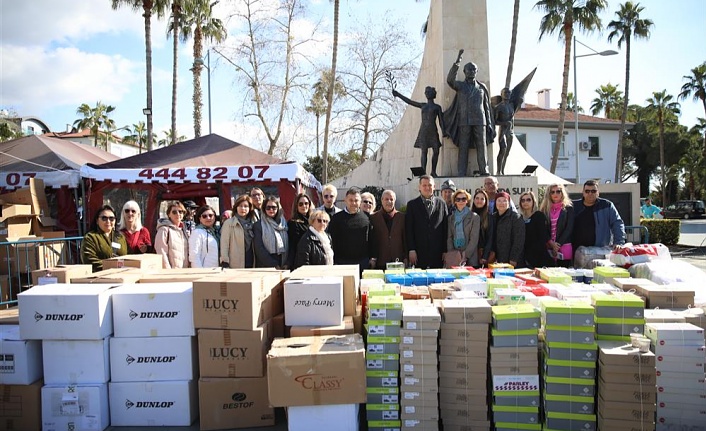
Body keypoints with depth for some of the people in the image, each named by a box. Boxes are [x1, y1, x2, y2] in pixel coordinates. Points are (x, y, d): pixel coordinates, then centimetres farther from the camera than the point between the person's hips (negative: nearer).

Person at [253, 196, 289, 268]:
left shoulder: (284, 223, 12)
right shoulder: (258, 225, 1)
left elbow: (288, 245, 8)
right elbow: (259, 249, -6)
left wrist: (287, 263, -5)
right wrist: (274, 265, -13)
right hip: (265, 267, -3)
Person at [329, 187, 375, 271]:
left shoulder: (366, 217, 7)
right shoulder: (337, 218, 2)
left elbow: (372, 239, 9)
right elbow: (332, 241, 1)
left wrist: (372, 258, 4)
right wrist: (334, 261, -3)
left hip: (364, 261, 2)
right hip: (343, 261, -1)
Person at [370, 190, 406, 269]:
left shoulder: (402, 217, 8)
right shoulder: (373, 218, 5)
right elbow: (372, 240, 4)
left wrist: (406, 257, 3)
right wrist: (372, 258, -1)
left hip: (398, 260, 1)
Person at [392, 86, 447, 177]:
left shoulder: (437, 107, 10)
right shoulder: (423, 105, 15)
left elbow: (441, 120, 4)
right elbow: (409, 101, 16)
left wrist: (443, 131, -9)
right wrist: (398, 94, 14)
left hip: (433, 131, -1)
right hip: (423, 131, 1)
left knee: (436, 151, -6)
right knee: (424, 152, -7)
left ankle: (433, 172, 6)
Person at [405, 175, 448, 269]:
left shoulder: (441, 204, 8)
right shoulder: (412, 204, 4)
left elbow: (445, 229, 7)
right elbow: (408, 229, 0)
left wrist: (445, 251, 2)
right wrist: (411, 250, -7)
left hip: (437, 253, 1)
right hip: (419, 253, -1)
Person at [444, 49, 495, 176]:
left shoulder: (482, 87, 14)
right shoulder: (460, 85, 9)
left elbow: (487, 106, 15)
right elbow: (450, 80, -13)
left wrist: (489, 124, 8)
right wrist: (457, 62, -20)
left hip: (480, 121, 1)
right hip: (464, 121, -1)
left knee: (481, 146, -2)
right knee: (463, 147, -3)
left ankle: (483, 170, 1)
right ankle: (461, 173, -2)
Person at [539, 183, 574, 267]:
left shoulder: (568, 208, 3)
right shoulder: (545, 209, 10)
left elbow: (569, 229, -4)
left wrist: (558, 245, -10)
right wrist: (551, 243, -8)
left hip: (563, 248, -2)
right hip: (548, 248, 2)